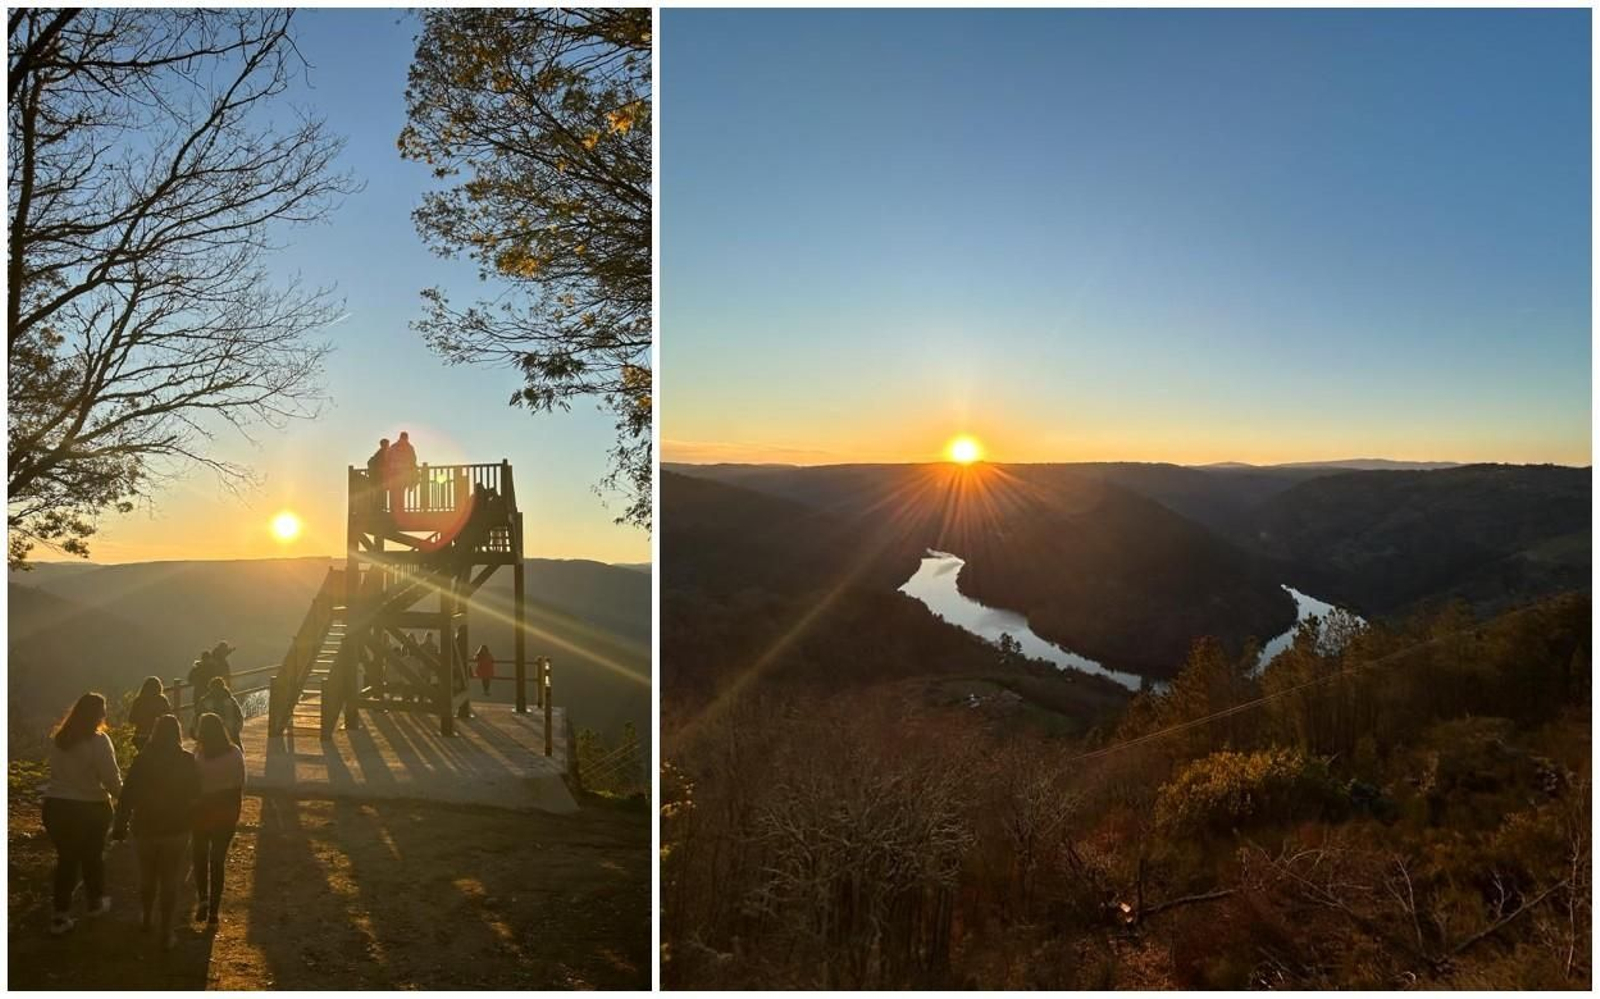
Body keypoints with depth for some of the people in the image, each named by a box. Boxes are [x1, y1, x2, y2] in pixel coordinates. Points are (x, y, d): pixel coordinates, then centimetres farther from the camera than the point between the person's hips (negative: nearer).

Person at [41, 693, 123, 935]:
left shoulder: (57, 738, 0)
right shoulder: (98, 741, -18)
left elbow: (58, 770, 7)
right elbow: (111, 777, -17)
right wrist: (121, 797, 0)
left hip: (56, 805, 4)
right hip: (90, 808, -4)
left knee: (66, 858, 14)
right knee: (92, 856, 17)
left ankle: (60, 915, 14)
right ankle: (95, 903, 35)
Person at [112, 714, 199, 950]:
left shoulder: (142, 760, -9)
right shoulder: (187, 761, -10)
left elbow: (128, 795, -8)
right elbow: (195, 794, -2)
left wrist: (121, 825, 0)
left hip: (146, 828, 2)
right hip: (176, 829, -1)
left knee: (147, 878, 21)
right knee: (170, 882, 6)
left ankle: (146, 920, 40)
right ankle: (166, 934, 7)